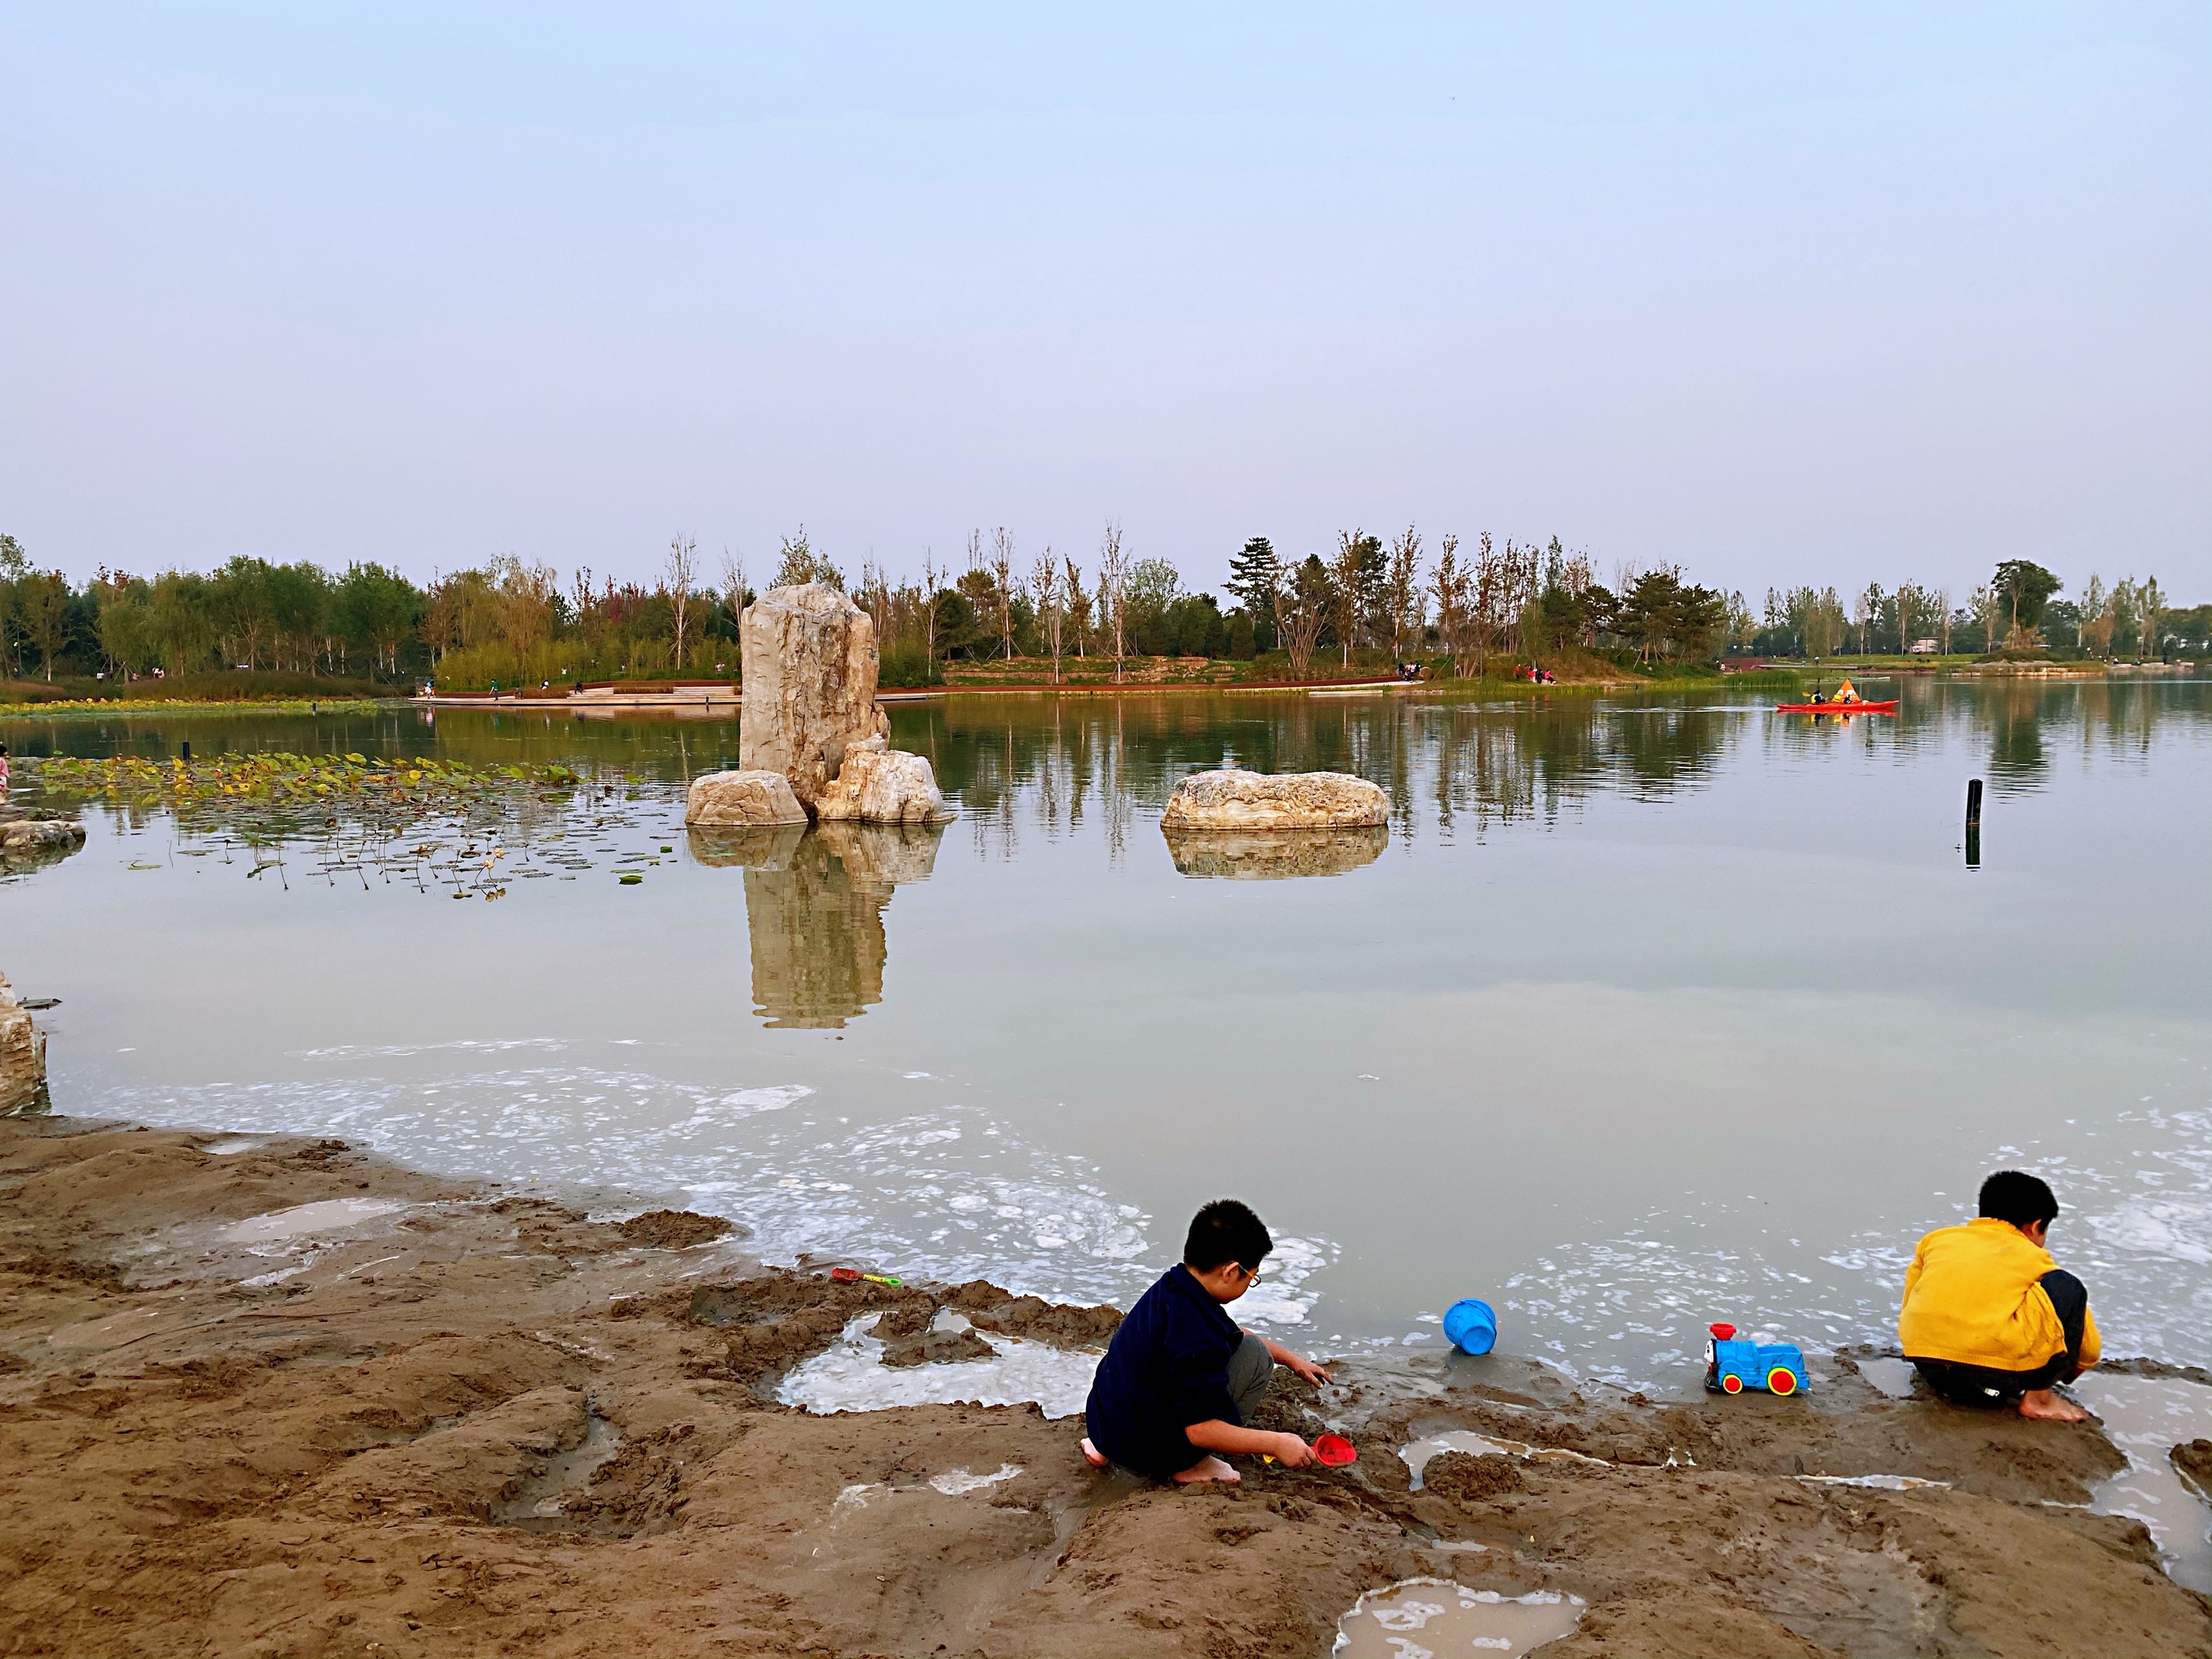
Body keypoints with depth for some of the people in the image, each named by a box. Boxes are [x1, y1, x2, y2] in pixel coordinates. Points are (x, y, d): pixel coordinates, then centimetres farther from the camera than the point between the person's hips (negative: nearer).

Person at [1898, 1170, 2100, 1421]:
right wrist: (2064, 1372, 46)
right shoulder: (2035, 1259, 16)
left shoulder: (1937, 1239, 22)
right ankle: (2038, 1398, 12)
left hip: (1927, 1367, 5)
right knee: (2068, 1289, 12)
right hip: (1995, 1378, -5)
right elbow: (2089, 1346, 23)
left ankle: (1950, 1388, 16)